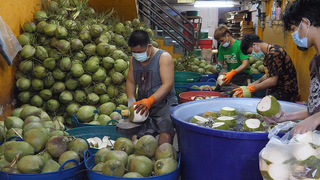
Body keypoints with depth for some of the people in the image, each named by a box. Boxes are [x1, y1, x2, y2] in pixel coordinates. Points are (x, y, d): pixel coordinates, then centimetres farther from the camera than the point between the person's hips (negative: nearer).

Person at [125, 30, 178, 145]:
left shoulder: (164, 57, -8)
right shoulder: (134, 59, 11)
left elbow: (168, 84, -17)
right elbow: (130, 82, 17)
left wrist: (150, 101, -29)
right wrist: (131, 100, -2)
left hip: (164, 104, -5)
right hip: (143, 106, 6)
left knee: (166, 133, -28)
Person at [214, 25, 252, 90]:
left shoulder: (239, 45, -12)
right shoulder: (221, 47, 8)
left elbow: (245, 64, -21)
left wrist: (232, 72, -35)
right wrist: (219, 65, -7)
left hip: (243, 74, -4)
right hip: (229, 74, 4)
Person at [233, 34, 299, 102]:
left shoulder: (274, 53, -19)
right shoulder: (269, 53, 12)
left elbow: (272, 81, -22)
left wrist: (251, 88, -16)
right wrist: (257, 82, 7)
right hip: (276, 90, 10)